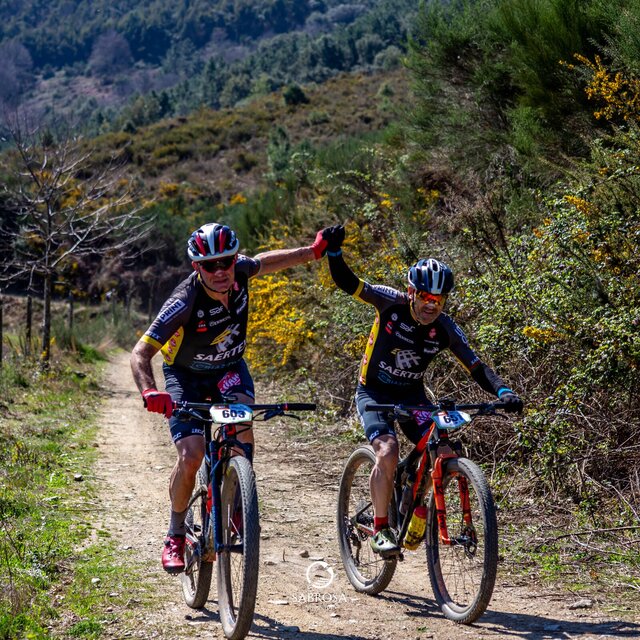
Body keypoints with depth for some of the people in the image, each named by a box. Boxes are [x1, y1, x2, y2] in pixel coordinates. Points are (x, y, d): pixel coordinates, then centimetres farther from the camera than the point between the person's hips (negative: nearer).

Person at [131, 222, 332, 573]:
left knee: (242, 424, -29)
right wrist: (149, 392, -52)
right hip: (186, 374, -3)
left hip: (229, 367, 3)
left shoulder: (238, 272, -20)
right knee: (191, 455, -20)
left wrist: (313, 252, 9)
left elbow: (263, 262, 7)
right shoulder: (184, 303, -33)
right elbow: (140, 353, -34)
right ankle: (175, 536, 3)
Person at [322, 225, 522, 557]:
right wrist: (333, 250, -39)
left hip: (411, 394, 3)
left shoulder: (445, 328, -13)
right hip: (374, 391, -3)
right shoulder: (393, 303, -19)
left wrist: (503, 392, -31)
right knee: (387, 451, -28)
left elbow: (476, 366, -15)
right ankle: (380, 527, -14)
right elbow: (347, 283, -23)